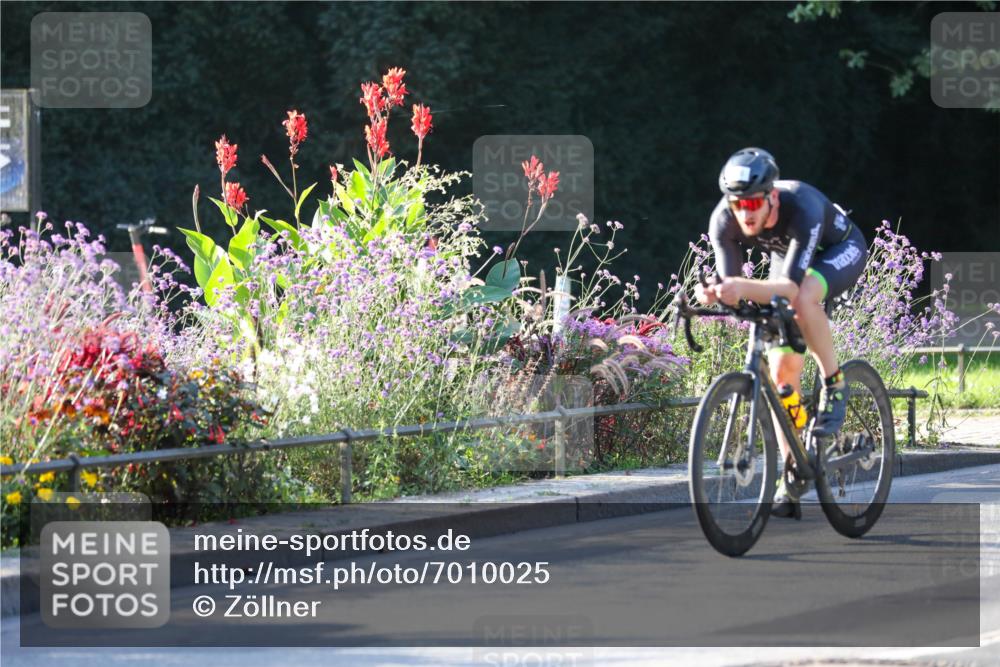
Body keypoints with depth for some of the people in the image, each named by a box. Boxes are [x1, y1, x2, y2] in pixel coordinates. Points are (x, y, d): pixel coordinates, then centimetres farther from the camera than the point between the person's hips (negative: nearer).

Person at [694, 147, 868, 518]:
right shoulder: (724, 220, -28)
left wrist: (744, 289, -65)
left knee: (802, 299, -39)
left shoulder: (802, 207, -41)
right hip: (787, 258, 5)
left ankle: (834, 387, -17)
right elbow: (730, 283, -28)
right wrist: (713, 293, -51)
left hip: (841, 250, -5)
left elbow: (791, 286, -48)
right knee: (782, 370, -5)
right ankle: (791, 483, 1)